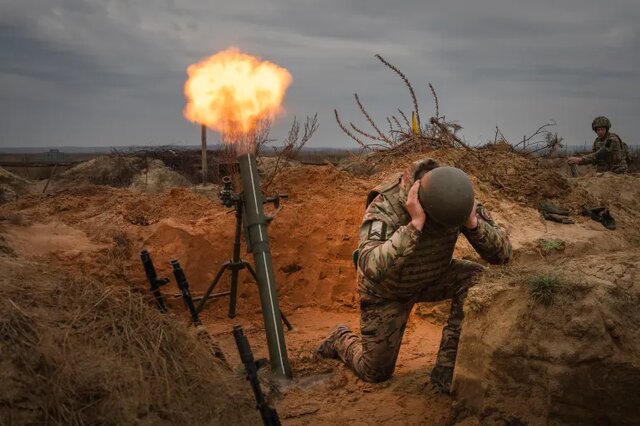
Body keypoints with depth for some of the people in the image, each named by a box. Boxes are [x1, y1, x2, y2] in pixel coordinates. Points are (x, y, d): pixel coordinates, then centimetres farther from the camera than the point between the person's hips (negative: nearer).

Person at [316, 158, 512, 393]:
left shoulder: (455, 201, -24)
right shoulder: (385, 207, -37)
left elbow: (503, 253, -21)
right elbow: (371, 267, -52)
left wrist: (473, 223, -39)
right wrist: (415, 225, -54)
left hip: (434, 277, 4)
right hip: (387, 289, -3)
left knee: (477, 279, -26)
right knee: (375, 373, 3)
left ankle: (447, 367, -15)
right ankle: (342, 339, 37)